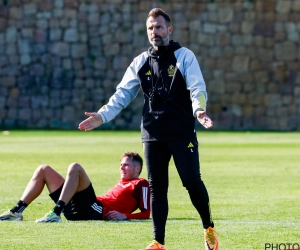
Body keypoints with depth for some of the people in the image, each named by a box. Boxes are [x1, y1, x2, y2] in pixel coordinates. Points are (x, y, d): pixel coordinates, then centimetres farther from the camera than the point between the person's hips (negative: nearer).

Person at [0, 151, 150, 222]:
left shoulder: (140, 184, 9)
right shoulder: (121, 182, 34)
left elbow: (146, 213, -2)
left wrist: (125, 216, -15)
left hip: (93, 212, -9)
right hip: (77, 211, 9)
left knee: (75, 168, -28)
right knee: (44, 170, 12)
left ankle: (56, 213, -36)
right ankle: (16, 211, -3)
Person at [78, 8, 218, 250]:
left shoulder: (184, 56, -1)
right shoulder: (141, 62, 11)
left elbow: (197, 88, -11)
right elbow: (123, 94, 10)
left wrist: (199, 110, -32)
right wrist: (103, 115, -4)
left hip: (182, 133, -4)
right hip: (152, 135, 4)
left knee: (192, 181, -8)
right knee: (157, 187, 2)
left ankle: (209, 228, 14)